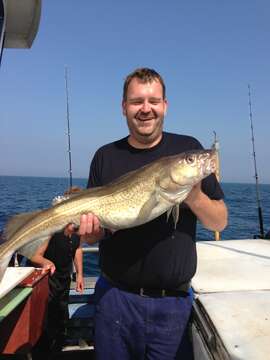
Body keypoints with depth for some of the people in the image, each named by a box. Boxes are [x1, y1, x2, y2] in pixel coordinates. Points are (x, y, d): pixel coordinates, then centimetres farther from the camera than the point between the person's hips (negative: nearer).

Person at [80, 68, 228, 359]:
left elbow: (220, 223, -2)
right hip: (116, 299, 1)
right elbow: (94, 234, 3)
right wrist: (89, 229, -19)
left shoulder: (188, 148, -3)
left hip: (174, 303, 0)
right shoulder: (106, 156, -1)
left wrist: (194, 196, -21)